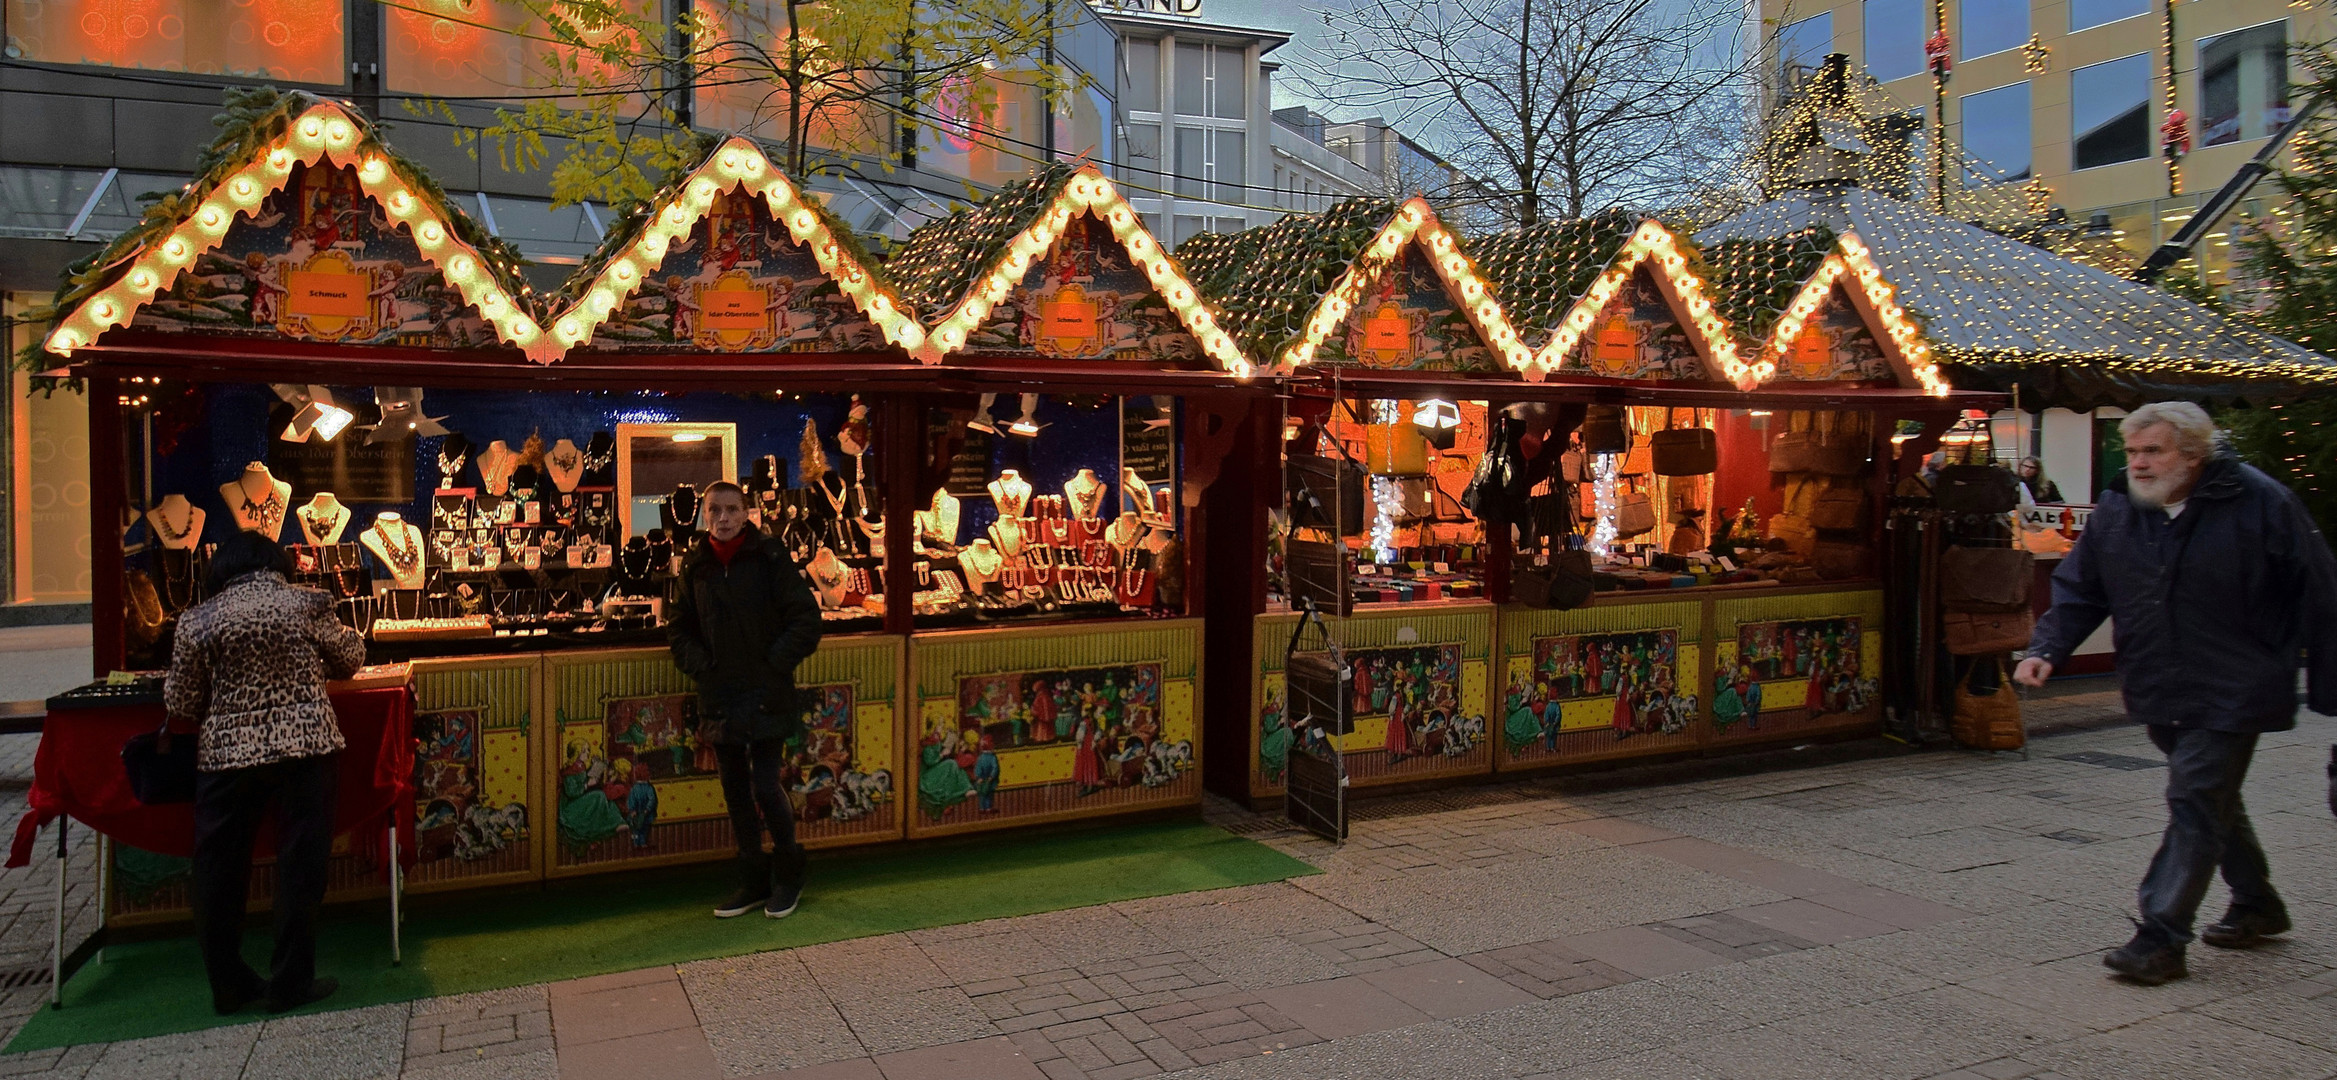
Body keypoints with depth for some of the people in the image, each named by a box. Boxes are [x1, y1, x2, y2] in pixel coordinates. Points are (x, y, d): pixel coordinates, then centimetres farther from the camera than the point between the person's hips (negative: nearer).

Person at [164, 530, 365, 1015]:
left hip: (225, 754, 2)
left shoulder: (197, 619, 3)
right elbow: (351, 657, 13)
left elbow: (179, 705, 6)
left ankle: (228, 985, 21)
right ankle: (290, 983, 9)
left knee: (220, 869, 13)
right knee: (299, 864, 6)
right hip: (305, 747, -1)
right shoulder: (306, 605, 0)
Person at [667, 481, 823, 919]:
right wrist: (700, 665, 1)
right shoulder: (695, 566, 7)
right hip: (719, 697, 5)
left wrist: (774, 663, -11)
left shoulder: (770, 559, -5)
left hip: (766, 694, -5)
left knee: (766, 787, -7)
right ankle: (753, 882, 24)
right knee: (735, 791, 10)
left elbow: (806, 619, -5)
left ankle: (788, 876, 15)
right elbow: (679, 627, 16)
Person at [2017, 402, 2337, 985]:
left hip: (2233, 691, -6)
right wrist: (2047, 649, -11)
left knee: (2195, 803, -11)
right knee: (2215, 801, 20)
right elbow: (2079, 590, 6)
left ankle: (2161, 939, -9)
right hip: (2161, 693, 6)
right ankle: (2257, 904, 40)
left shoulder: (2260, 503, -11)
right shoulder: (2115, 510, 2)